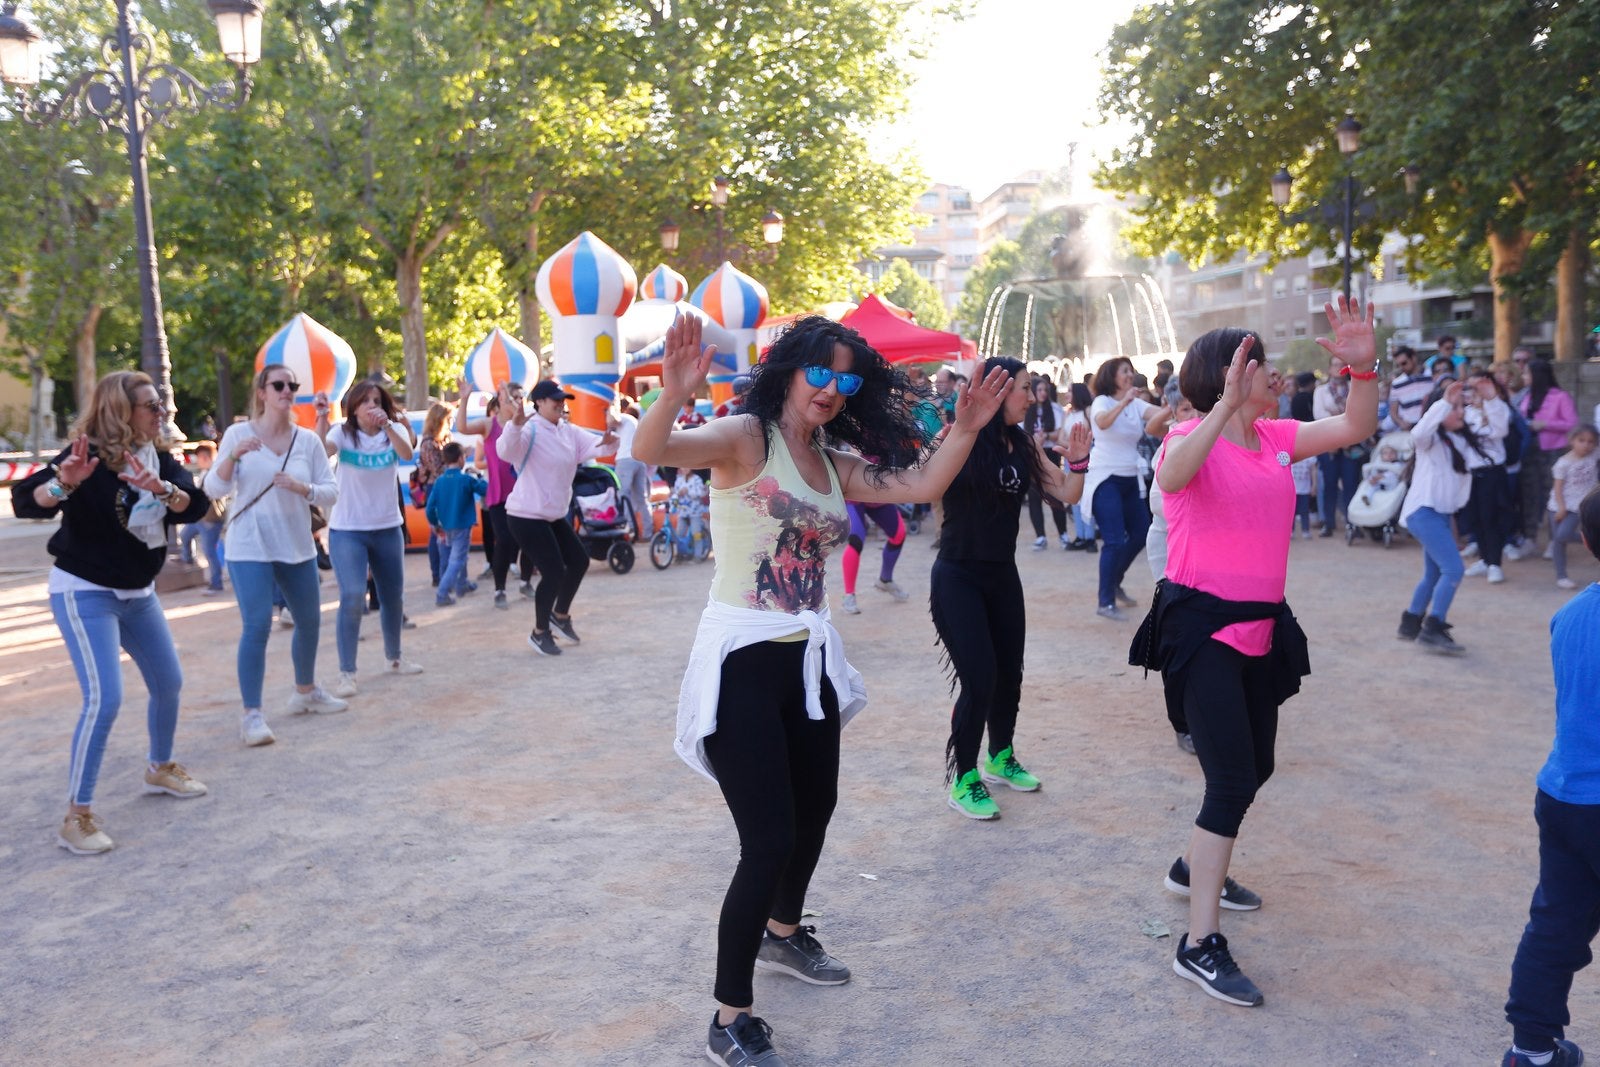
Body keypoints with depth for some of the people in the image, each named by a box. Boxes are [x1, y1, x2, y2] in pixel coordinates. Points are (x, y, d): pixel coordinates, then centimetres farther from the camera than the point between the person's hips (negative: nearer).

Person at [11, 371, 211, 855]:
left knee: (168, 684, 16)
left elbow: (195, 506, -12)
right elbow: (25, 502, -26)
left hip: (139, 593, 8)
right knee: (104, 699, -17)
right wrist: (64, 483, -45)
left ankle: (160, 768, 40)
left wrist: (161, 488, -31)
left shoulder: (160, 459, 1)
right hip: (85, 593, -7)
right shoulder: (89, 456, -18)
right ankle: (77, 816, -6)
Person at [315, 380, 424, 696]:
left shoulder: (395, 430, -2)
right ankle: (347, 674, -10)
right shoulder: (343, 433, -7)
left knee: (393, 597, 14)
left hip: (388, 528, 3)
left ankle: (393, 658, 36)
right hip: (347, 530, -3)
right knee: (353, 597, -17)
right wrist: (322, 418, -42)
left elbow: (407, 454, -24)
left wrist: (387, 426, -40)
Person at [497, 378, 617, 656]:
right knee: (554, 571, -10)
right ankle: (539, 633, 9)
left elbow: (596, 445, -1)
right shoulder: (530, 431, -17)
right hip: (527, 516, -9)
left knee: (579, 561, 15)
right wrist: (516, 422, -57)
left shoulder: (569, 431, 6)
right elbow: (506, 449, -36)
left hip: (554, 515, 9)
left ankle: (560, 615, 36)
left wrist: (608, 441, -26)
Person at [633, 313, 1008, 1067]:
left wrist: (966, 429, -4)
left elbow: (921, 486, 7)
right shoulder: (745, 437, -12)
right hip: (741, 662, -8)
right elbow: (650, 451, -30)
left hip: (806, 659, 8)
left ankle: (782, 936, 50)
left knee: (815, 810, 23)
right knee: (768, 840, -9)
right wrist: (675, 393, -48)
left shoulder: (835, 465, 9)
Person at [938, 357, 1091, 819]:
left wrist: (1077, 459, -13)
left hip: (1002, 574, 7)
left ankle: (1000, 757, 37)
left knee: (1009, 673, 14)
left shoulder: (1024, 444, 2)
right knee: (979, 680, -8)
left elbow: (1067, 493, 5)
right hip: (957, 578, -7)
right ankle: (962, 780, 10)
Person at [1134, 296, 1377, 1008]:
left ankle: (1194, 867, 43)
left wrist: (1362, 367, -6)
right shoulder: (1191, 439, -13)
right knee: (1232, 779, -12)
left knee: (1255, 767, 20)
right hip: (1200, 627, -8)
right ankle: (1200, 945, -4)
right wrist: (1227, 405, -44)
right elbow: (1172, 475, -36)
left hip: (1260, 628, 8)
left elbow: (1355, 429, 10)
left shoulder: (1276, 437, 9)